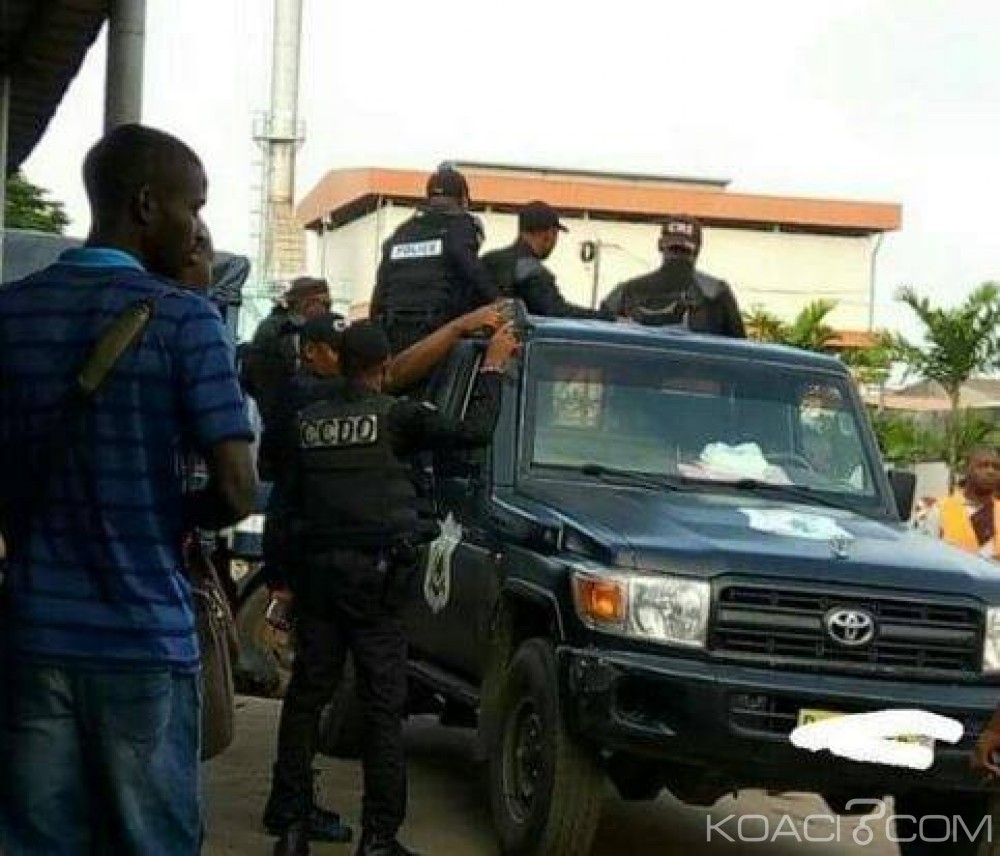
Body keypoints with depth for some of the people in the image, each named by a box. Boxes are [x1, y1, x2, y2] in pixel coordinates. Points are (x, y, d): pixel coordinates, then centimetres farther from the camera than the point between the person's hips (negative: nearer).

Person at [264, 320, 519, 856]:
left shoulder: (309, 420, 8)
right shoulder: (395, 415, -7)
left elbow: (291, 498, 13)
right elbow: (474, 431, -13)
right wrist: (493, 366, 1)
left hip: (315, 571, 5)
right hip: (374, 575, -4)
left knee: (305, 697, 10)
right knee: (383, 707, 1)